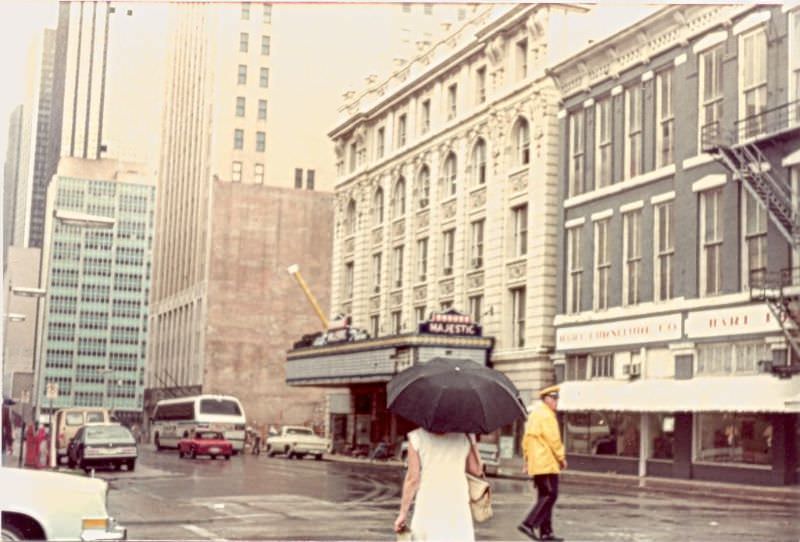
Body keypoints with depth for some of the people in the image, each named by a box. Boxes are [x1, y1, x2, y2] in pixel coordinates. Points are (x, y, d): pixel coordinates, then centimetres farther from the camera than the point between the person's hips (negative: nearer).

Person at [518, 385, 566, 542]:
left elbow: (526, 439, 20)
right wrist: (561, 458, -7)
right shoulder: (547, 415, -12)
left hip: (536, 463, 10)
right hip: (547, 463, -10)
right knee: (550, 495, -9)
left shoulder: (534, 414, 18)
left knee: (544, 496, 11)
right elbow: (553, 439, -17)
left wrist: (527, 459, 22)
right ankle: (529, 524, -15)